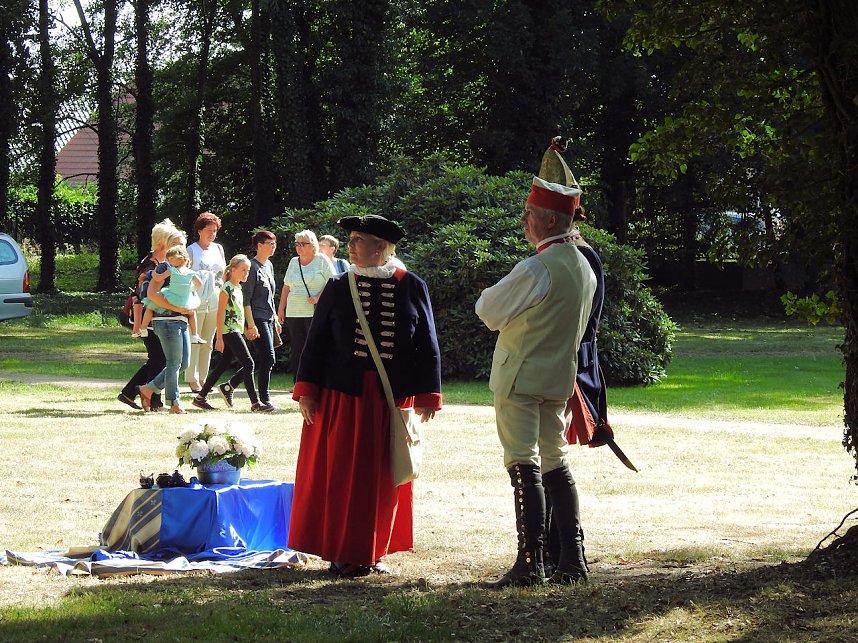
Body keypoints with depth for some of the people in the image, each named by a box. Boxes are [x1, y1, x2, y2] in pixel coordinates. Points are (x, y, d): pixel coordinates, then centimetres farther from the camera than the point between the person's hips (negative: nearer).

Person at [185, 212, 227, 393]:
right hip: (197, 299, -6)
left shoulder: (218, 249, 14)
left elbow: (224, 273, 21)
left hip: (215, 300, 6)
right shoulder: (191, 250, -2)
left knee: (208, 342, 8)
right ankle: (192, 379, -4)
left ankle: (203, 378, 13)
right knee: (194, 341, -7)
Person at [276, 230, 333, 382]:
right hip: (293, 314, 5)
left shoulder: (321, 260, 0)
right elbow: (286, 287, 21)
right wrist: (280, 310, 16)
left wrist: (319, 298, -16)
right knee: (296, 353, 3)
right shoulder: (293, 262, 16)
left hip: (314, 313, -5)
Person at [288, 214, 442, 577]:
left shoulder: (412, 288, 2)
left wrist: (428, 396, 0)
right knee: (341, 475, 0)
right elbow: (316, 341, 5)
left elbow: (427, 346, 3)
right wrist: (307, 393, -1)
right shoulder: (338, 287, 4)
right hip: (342, 397, 0)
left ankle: (372, 551, 17)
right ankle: (340, 551, 10)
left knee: (384, 478, 6)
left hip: (393, 398, 0)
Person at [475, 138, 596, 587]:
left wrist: (491, 295, 12)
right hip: (559, 379, 8)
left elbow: (488, 311, -10)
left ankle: (529, 564, -8)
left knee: (524, 466, -7)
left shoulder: (536, 269, -21)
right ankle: (572, 560, 13)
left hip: (520, 378, -8)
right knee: (554, 463, 14)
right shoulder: (583, 267, 7)